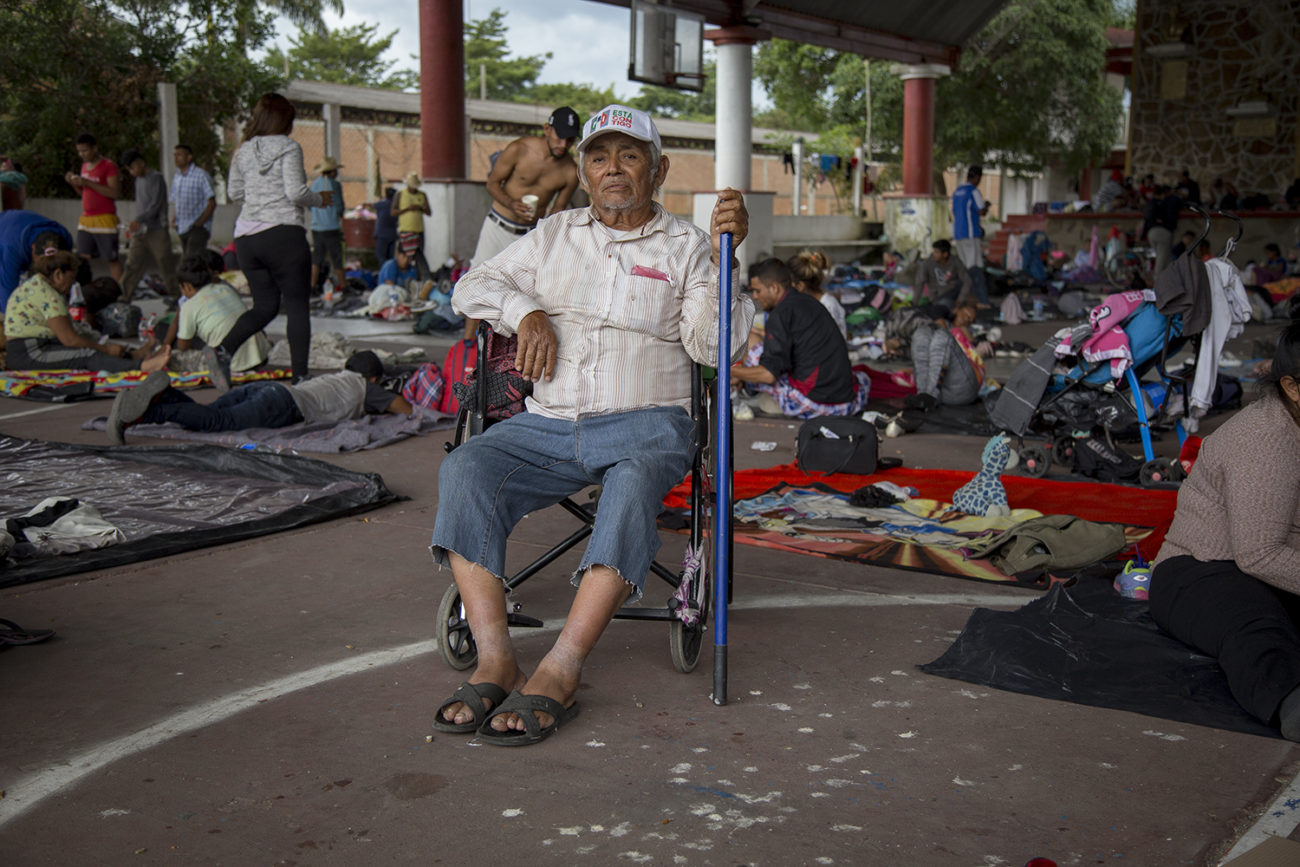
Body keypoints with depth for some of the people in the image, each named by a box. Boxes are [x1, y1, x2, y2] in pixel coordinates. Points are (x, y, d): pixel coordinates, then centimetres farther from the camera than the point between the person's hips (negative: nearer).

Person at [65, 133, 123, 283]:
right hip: (86, 219, 7)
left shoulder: (109, 166, -7)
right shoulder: (85, 166, 16)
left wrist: (88, 183, -19)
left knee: (112, 259, -5)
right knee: (83, 258, 1)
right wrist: (75, 183, 5)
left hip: (105, 219, -7)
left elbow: (115, 193, -17)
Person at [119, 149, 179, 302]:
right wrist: (135, 226, 10)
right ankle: (125, 298, 1)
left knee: (166, 266, -1)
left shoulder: (156, 179, -8)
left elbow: (156, 205, -16)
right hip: (141, 232, 7)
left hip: (157, 231, -7)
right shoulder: (139, 180, 17)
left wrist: (139, 220, -24)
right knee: (132, 265, 1)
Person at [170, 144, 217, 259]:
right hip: (182, 228, 7)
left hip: (198, 228, -7)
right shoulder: (176, 177, 15)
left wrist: (199, 223, -15)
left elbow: (212, 203, -9)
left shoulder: (201, 175, -6)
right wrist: (174, 218, 4)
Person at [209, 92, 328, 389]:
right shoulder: (288, 147, -5)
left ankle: (223, 349, -7)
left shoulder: (243, 151, 13)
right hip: (283, 233, -6)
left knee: (265, 306, 14)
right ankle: (300, 375, 0)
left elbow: (234, 192, 19)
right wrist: (319, 199, 5)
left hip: (246, 235, 6)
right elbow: (296, 192, -13)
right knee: (298, 307, 2)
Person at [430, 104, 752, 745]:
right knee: (465, 469, -25)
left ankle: (559, 673, -40)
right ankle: (495, 660, -30)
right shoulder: (555, 236, 19)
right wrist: (525, 311, -1)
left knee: (634, 485, -38)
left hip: (644, 423, -3)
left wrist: (724, 258, -16)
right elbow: (472, 286, 19)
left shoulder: (683, 246, 9)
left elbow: (711, 346, -3)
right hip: (550, 424, 3)